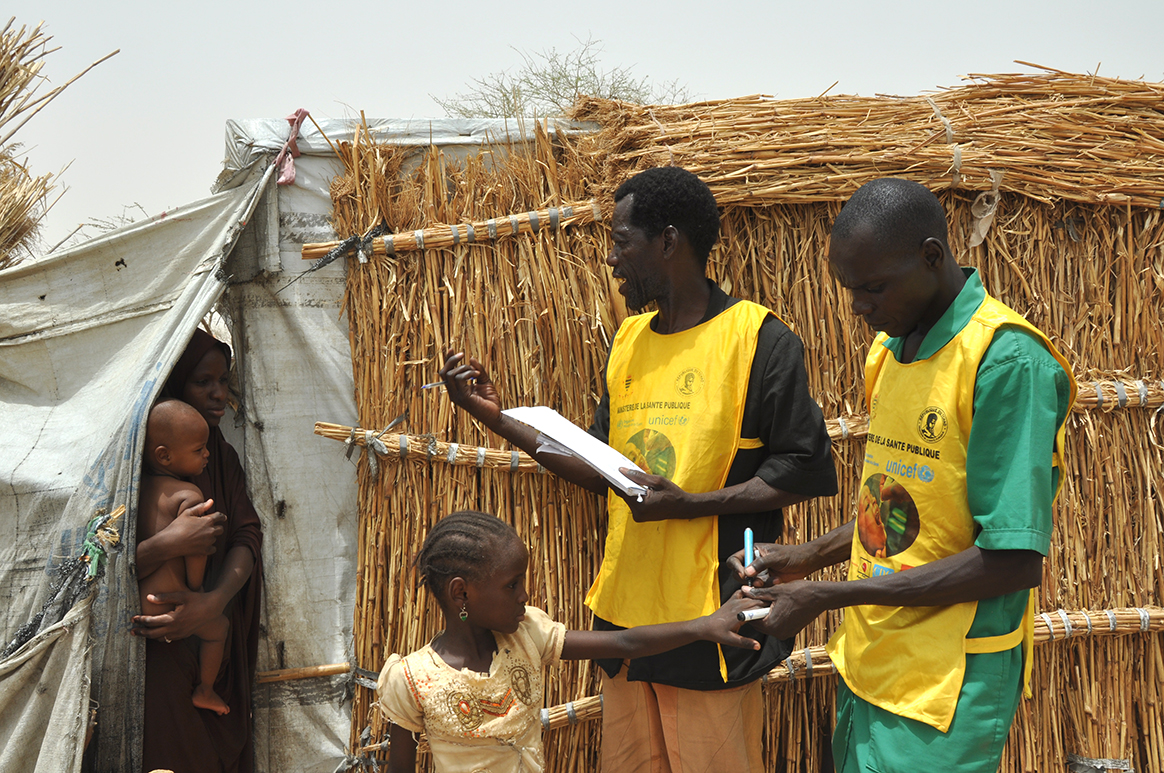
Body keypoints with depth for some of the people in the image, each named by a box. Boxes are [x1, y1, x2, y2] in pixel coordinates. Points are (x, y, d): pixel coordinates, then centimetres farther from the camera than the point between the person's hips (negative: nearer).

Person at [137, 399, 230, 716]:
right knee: (218, 627, 15)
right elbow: (195, 547, -19)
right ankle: (204, 691, 24)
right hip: (167, 600, -7)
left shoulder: (141, 485, 4)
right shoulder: (189, 495, -18)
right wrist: (195, 589, -4)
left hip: (136, 593, 7)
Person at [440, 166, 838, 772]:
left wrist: (690, 504, -20)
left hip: (710, 621, -7)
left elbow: (802, 470, -11)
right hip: (626, 608, 7)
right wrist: (498, 419, 10)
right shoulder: (629, 340, 14)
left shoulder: (757, 337, -8)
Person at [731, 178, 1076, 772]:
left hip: (946, 681, -8)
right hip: (869, 660, 8)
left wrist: (826, 597, -18)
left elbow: (1014, 562, -22)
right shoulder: (889, 350, 10)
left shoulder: (1007, 361, -18)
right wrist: (806, 558, 4)